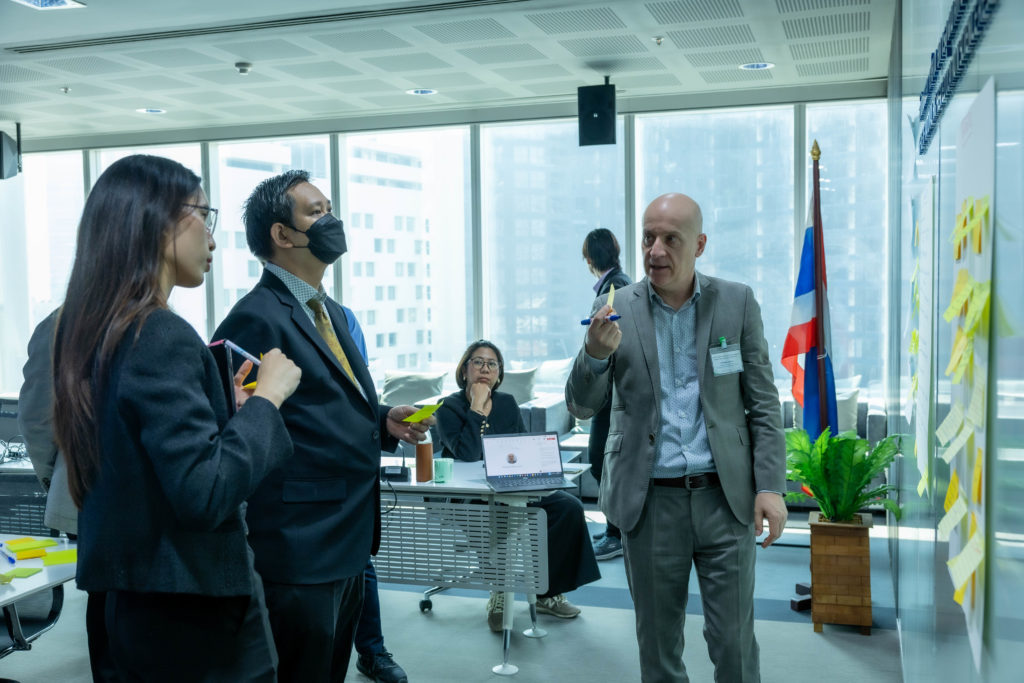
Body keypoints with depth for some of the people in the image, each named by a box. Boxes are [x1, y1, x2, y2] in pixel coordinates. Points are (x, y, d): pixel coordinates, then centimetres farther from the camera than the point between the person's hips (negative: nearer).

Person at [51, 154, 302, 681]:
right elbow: (205, 494, -27)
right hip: (194, 617, -9)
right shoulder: (162, 337, -21)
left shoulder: (93, 330, 7)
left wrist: (228, 412, 12)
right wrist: (266, 398, -17)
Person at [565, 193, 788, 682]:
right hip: (649, 500, 1)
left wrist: (770, 486, -6)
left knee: (734, 642, 6)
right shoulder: (615, 310, 0)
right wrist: (595, 354, -21)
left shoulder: (737, 303, 0)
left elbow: (763, 402, 3)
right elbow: (582, 406, -1)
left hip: (725, 496, 0)